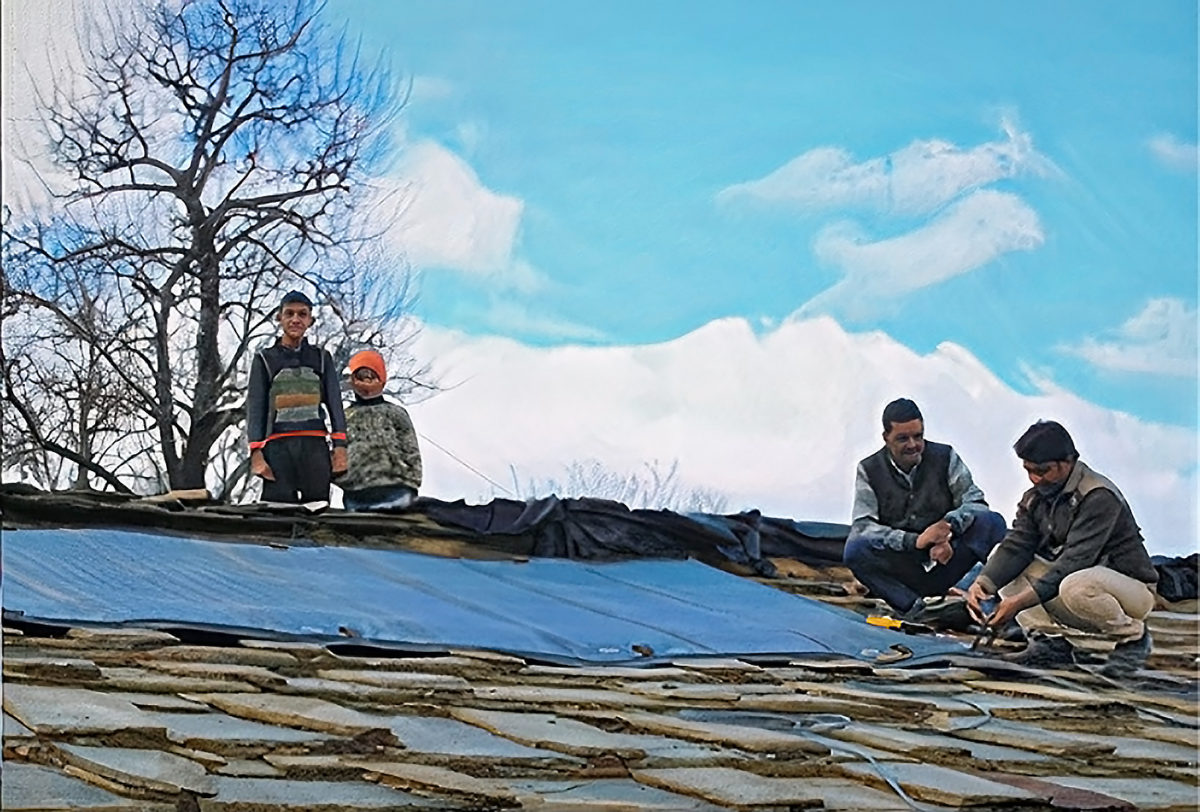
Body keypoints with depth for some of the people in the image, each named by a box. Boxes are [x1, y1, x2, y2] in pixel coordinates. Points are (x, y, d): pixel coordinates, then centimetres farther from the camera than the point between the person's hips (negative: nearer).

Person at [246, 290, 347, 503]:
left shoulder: (321, 358, 19)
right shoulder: (264, 360, 14)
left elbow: (335, 403, 13)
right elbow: (255, 408, 8)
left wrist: (339, 446, 0)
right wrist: (256, 453, -5)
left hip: (316, 446, 1)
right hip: (278, 446, -1)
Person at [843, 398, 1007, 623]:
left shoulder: (945, 458, 2)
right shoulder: (869, 471, -1)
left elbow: (975, 501, -2)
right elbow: (862, 526, -10)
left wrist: (949, 525, -25)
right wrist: (914, 541, -25)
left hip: (943, 561, 1)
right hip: (901, 574, -1)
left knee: (992, 522, -23)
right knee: (855, 550, -31)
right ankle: (915, 609, -34)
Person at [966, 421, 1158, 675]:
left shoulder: (1099, 497, -22)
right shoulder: (1035, 498, 3)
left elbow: (1075, 561, -29)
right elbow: (1016, 547, -8)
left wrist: (1021, 601, -36)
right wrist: (983, 583, -28)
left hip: (1133, 589, -7)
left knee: (1077, 586, -40)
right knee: (1003, 565, -5)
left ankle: (1133, 636, -11)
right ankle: (1049, 640, -6)